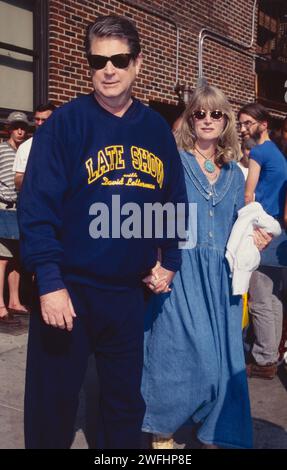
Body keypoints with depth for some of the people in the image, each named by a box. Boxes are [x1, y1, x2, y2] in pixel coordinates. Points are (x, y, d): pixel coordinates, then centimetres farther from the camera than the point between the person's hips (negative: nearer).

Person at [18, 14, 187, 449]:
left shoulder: (156, 129, 5)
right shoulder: (65, 123, -8)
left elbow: (175, 200, 14)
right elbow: (36, 206, -13)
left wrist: (170, 261, 8)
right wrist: (49, 282, -19)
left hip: (129, 291, 4)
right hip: (68, 288, -4)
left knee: (127, 400, 18)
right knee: (52, 406, 9)